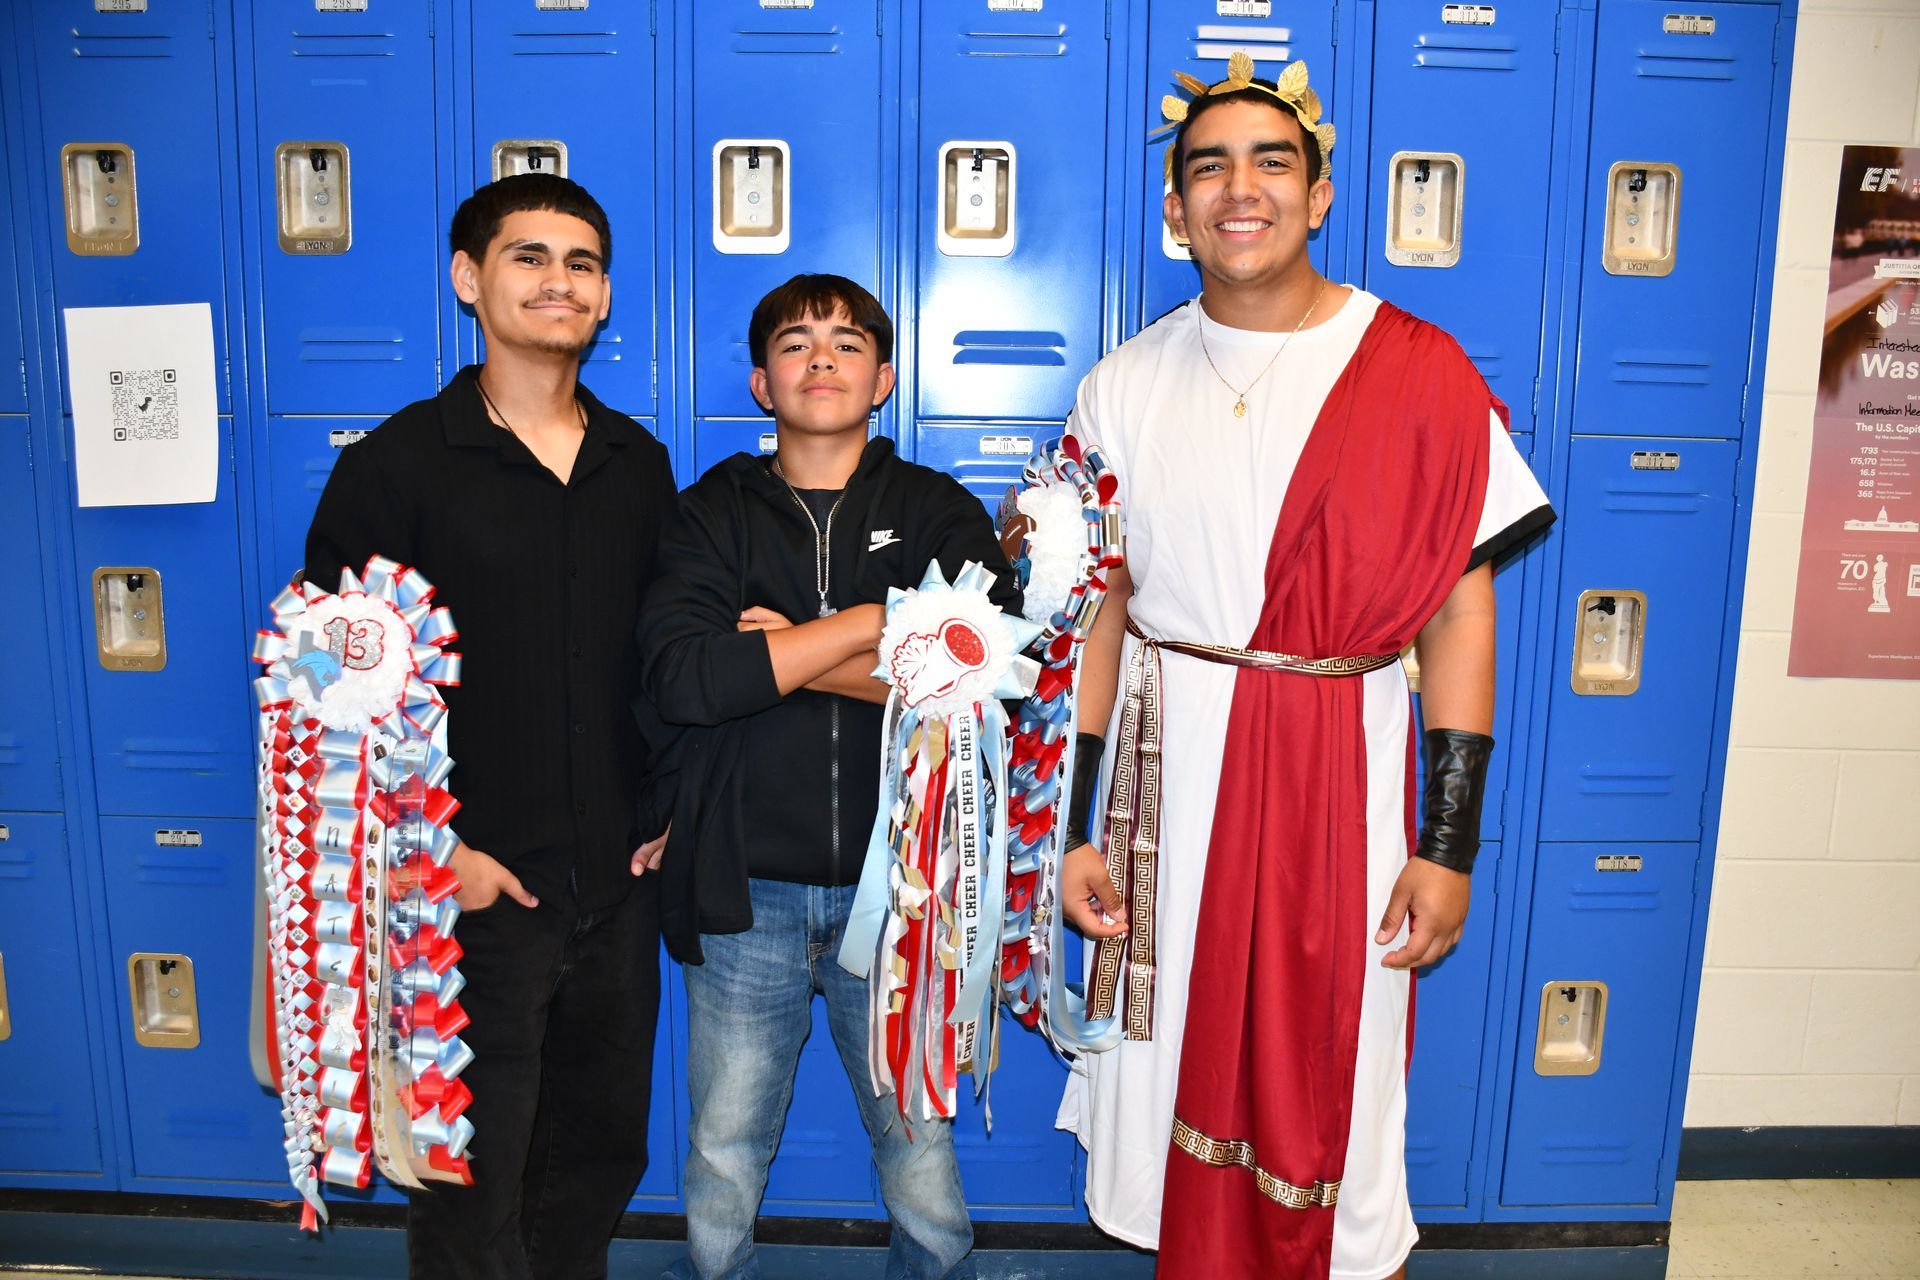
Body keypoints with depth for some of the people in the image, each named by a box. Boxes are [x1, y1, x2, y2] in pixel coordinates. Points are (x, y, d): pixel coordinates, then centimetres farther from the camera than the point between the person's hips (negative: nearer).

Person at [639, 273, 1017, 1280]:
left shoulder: (941, 514, 4)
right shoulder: (711, 514, 4)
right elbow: (681, 677, -14)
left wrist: (780, 654, -12)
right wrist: (871, 623, -14)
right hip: (745, 893, 0)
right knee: (721, 1181, 14)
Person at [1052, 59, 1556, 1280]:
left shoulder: (1418, 373, -4)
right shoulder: (1127, 385, 3)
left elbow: (1461, 610, -4)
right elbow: (1097, 614, 3)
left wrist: (1449, 846, -7)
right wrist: (1071, 826, 1)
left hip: (1337, 779, -2)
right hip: (1168, 774, 2)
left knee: (1328, 1092, 9)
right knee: (1183, 1074, 15)